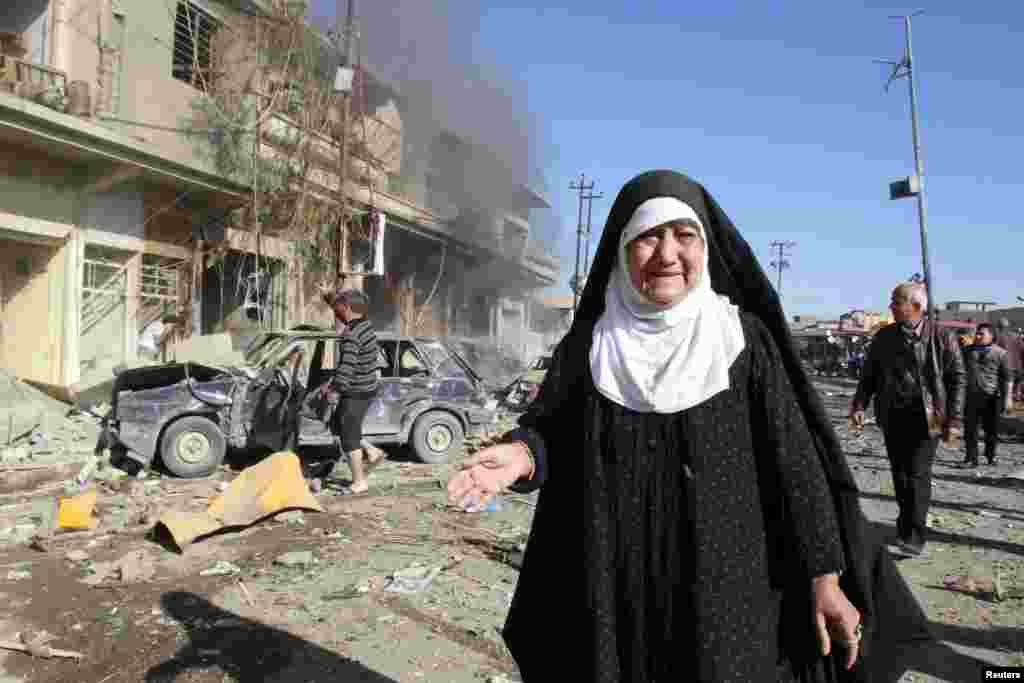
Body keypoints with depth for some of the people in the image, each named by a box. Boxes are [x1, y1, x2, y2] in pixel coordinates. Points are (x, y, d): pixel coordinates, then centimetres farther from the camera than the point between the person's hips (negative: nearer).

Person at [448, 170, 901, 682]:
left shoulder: (744, 339, -4)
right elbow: (551, 432, 0)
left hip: (723, 586, -1)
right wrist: (521, 455, -22)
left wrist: (825, 574, -5)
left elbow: (792, 459, -3)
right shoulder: (589, 345, -1)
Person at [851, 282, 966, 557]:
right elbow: (870, 374, 11)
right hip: (892, 416, 4)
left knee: (917, 475, -7)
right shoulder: (884, 336, 6)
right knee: (899, 474, 11)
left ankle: (914, 537, -2)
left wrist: (954, 419, -8)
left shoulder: (941, 337, -4)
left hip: (925, 417, -4)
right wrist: (859, 404, -3)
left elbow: (957, 379, -2)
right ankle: (906, 525, 26)